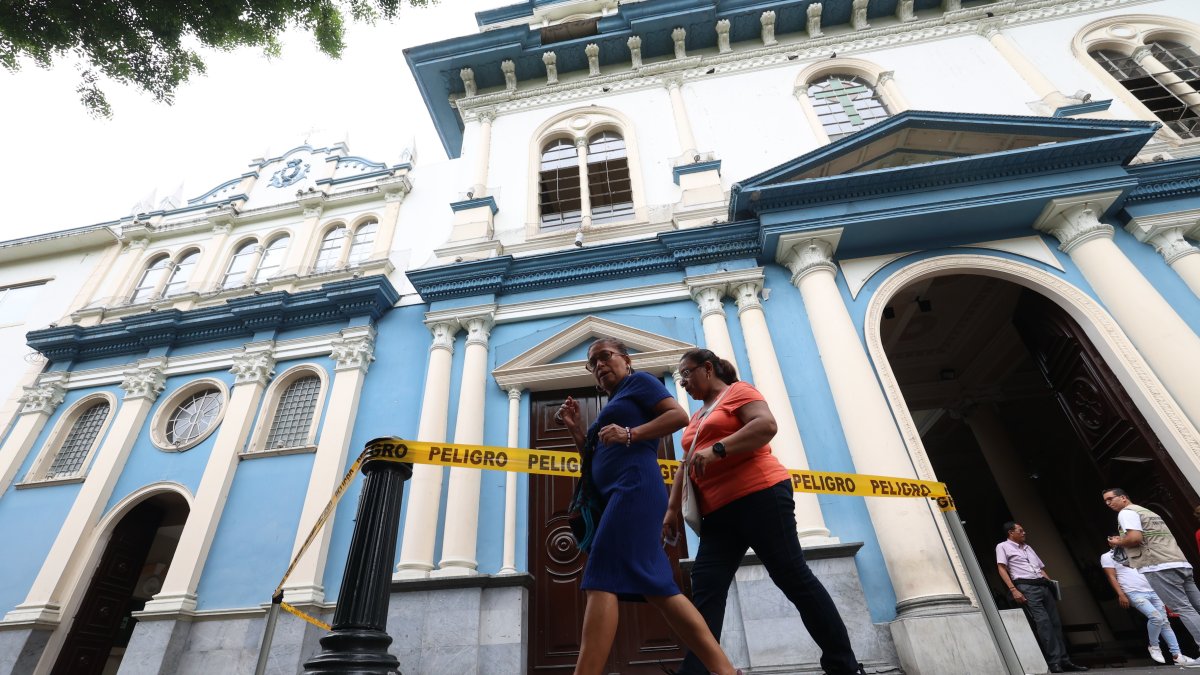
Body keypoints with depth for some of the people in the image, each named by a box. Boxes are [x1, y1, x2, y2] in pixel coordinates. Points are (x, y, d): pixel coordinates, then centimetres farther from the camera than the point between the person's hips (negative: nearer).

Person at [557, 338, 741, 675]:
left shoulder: (638, 381, 8)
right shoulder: (611, 407, 30)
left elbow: (679, 415, -7)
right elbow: (597, 459, 27)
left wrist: (630, 434, -17)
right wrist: (574, 428, 16)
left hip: (635, 485, -9)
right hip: (617, 495, 9)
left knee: (602, 577, -18)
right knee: (654, 585, 2)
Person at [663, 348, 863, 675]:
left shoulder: (737, 391, 2)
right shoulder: (696, 419, 25)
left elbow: (767, 425, -16)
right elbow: (687, 467, 24)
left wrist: (716, 449, -24)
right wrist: (673, 508, 14)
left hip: (760, 496, -8)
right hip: (718, 513, 8)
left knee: (793, 577, -1)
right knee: (705, 590, -2)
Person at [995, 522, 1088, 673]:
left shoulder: (1028, 547, 24)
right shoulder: (1003, 546, 2)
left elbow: (1041, 568, 25)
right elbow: (1002, 569, -6)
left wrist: (1051, 585, 10)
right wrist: (1013, 590, -15)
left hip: (1043, 586, 7)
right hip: (1026, 587, -7)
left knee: (1055, 622, 3)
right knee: (1043, 621, -15)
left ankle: (1064, 660, 7)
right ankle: (1054, 662, -14)